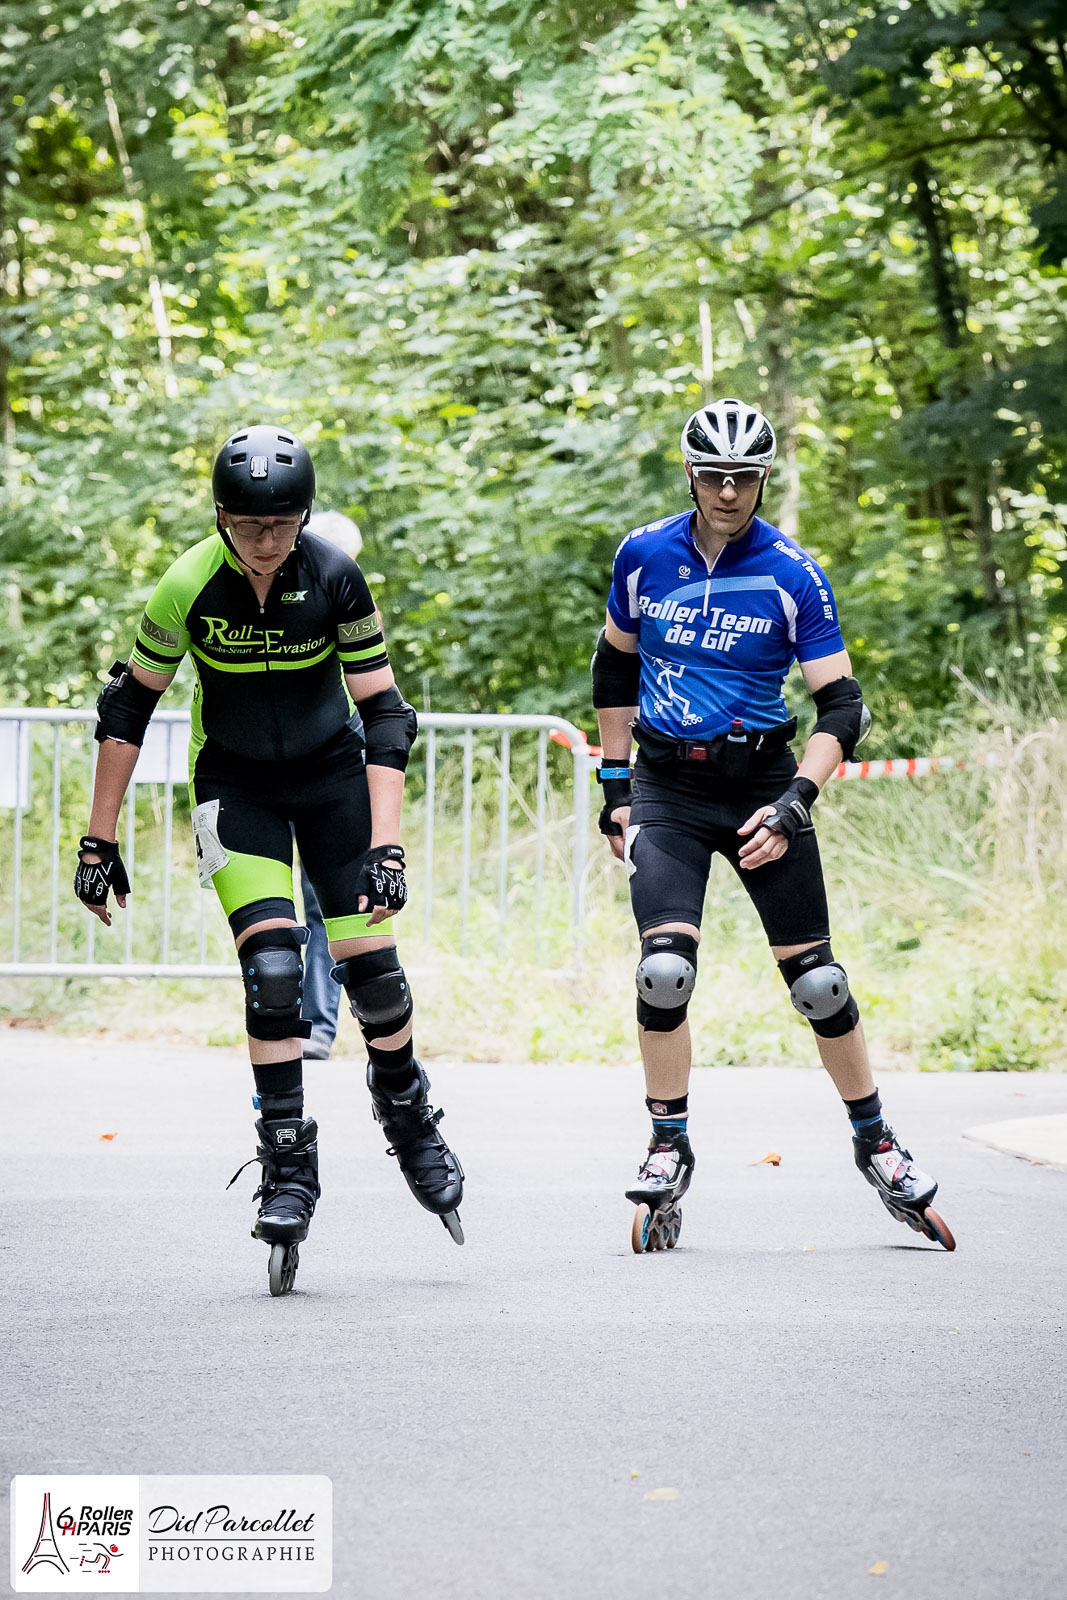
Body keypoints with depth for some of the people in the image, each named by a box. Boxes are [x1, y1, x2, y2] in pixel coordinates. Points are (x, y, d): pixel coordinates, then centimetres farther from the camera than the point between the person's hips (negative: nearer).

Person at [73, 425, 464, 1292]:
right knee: (273, 968, -18)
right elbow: (127, 708, -8)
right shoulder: (190, 586, -20)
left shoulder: (335, 577, -20)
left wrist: (386, 846, -21)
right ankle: (288, 1170, -9)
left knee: (371, 966, -5)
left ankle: (410, 1120, 23)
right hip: (235, 787, -1)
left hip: (332, 774, 1)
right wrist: (100, 840, -6)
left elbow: (383, 712, -15)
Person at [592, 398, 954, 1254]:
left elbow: (843, 706, -9)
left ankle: (875, 1141, 17)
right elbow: (616, 665, 14)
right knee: (665, 967, -17)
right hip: (667, 789, 1)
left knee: (815, 977, -1)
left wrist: (793, 804, -20)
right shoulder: (645, 555, -1)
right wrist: (615, 784, 11)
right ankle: (668, 1151, -1)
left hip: (761, 782, -1)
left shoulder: (794, 574, -9)